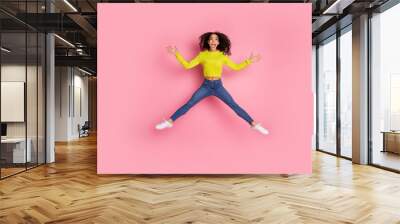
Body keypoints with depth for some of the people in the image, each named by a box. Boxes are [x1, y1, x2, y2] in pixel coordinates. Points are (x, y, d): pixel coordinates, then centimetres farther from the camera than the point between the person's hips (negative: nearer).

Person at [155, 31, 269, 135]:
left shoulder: (223, 56, 3)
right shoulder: (202, 54, 2)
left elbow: (236, 67, 8)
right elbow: (187, 65, -1)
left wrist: (249, 61, 0)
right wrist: (176, 54, -8)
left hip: (218, 86, 0)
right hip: (206, 86, 0)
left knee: (234, 106, -7)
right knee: (188, 105, -8)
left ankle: (254, 124, -5)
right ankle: (169, 121, -2)